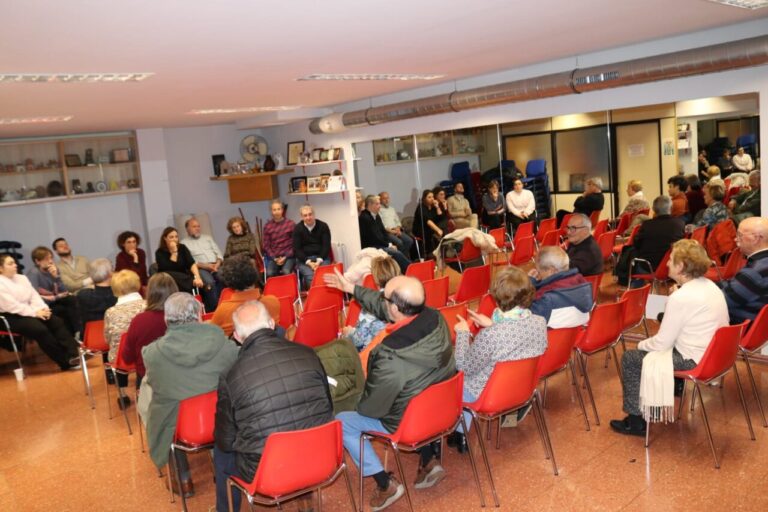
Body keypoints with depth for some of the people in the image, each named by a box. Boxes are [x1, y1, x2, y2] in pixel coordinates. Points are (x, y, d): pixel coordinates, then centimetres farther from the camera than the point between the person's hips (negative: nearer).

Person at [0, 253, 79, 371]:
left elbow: (34, 295, 10)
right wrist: (35, 313, -19)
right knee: (40, 329, -29)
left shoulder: (21, 278, 14)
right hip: (11, 317, -8)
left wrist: (43, 308, -9)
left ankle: (74, 354, -25)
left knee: (57, 322, -14)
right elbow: (12, 306, -19)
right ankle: (66, 361, -23)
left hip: (27, 312, 8)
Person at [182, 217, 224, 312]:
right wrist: (206, 266, -14)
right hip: (200, 268, -3)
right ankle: (214, 309, -30)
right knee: (209, 282, -36)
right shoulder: (184, 243, 11)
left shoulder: (208, 237, 25)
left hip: (216, 266, 4)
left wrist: (217, 264, -4)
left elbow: (218, 253, 18)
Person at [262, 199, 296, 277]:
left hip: (288, 256, -1)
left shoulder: (290, 224, 1)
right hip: (273, 257, 2)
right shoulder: (267, 226, 6)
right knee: (269, 273, -27)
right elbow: (266, 245, 8)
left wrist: (285, 257, -8)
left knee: (286, 272, -30)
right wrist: (274, 258, -6)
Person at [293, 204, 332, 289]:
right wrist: (309, 262, -14)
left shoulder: (323, 226, 4)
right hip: (304, 259, 0)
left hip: (321, 257, 1)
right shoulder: (297, 229, 4)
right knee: (311, 276, -31)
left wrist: (319, 261, -15)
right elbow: (297, 249, 0)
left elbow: (326, 245, 1)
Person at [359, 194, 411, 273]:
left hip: (381, 245, 8)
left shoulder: (376, 216, 14)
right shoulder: (364, 218, -15)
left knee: (397, 253, -14)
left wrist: (390, 244, 0)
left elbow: (383, 232, 17)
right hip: (371, 248, -8)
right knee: (397, 254, -21)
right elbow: (374, 237, -17)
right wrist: (388, 245, -11)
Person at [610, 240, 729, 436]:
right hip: (713, 354, 10)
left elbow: (662, 343, -17)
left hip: (695, 361, -9)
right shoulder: (710, 286, 4)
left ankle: (635, 421, 11)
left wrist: (641, 344, 0)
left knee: (630, 359, 2)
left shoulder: (681, 297, -24)